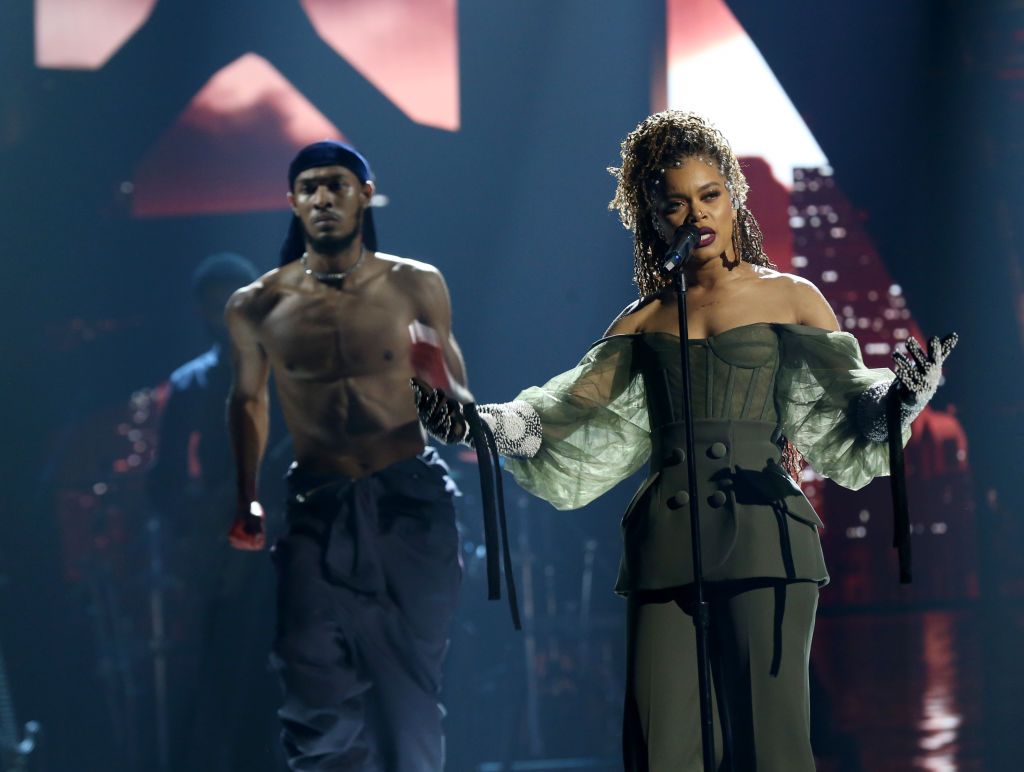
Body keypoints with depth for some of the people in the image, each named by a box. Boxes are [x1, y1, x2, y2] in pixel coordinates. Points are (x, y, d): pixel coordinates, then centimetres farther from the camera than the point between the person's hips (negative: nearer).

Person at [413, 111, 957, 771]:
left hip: (761, 536, -3)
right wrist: (483, 426, -5)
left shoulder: (791, 299, 10)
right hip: (667, 544, 3)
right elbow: (569, 423, 10)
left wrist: (903, 396, -14)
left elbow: (844, 420, 6)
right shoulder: (644, 322, 16)